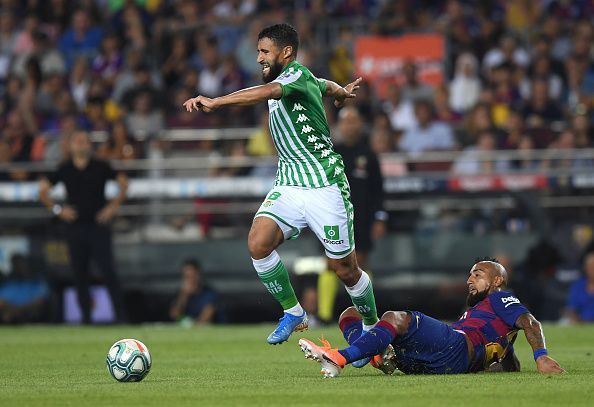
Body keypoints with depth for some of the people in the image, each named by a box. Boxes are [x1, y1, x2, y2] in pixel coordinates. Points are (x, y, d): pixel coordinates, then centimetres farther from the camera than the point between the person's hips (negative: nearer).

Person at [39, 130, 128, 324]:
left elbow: (123, 183, 10)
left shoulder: (101, 167, 3)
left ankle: (120, 315, -14)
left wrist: (114, 206, 0)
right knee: (80, 275, 5)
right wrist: (57, 209, 2)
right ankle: (86, 318, 13)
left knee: (108, 271, -13)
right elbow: (43, 190, 13)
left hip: (98, 226, -2)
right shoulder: (64, 169, 7)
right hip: (75, 227, 3)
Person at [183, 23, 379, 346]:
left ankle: (372, 329, 25)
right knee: (258, 243, -17)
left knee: (345, 269, 1)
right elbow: (327, 86, 35)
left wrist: (216, 102, -43)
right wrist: (343, 92, 59)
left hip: (325, 187, -7)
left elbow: (267, 92, -33)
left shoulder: (298, 73, -11)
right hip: (288, 185, 7)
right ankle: (293, 313, -1)